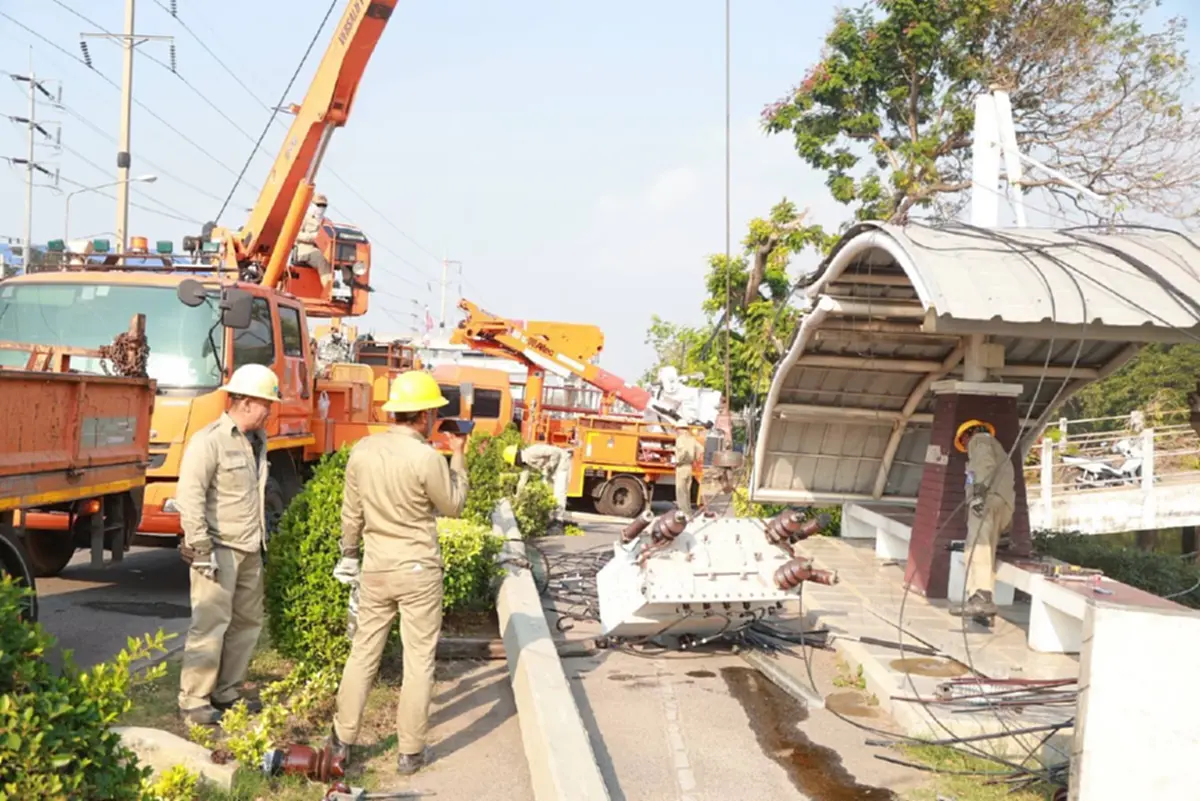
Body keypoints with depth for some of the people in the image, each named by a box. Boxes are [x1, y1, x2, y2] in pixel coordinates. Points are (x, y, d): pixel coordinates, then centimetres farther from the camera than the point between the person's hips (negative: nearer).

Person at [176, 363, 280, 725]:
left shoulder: (257, 442, 13)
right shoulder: (210, 441, -13)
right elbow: (190, 497, -18)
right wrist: (201, 549, -19)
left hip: (249, 550, 9)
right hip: (220, 549, -9)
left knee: (247, 622, 12)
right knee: (210, 626, -6)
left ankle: (226, 694, 23)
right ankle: (194, 702, 4)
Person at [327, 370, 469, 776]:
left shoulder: (362, 450, -2)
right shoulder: (426, 458, -19)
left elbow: (351, 513, 7)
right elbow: (453, 506, -3)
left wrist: (349, 553, 21)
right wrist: (458, 456, 6)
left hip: (376, 568, 5)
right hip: (418, 571, -5)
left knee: (363, 653, 16)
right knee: (418, 660, 6)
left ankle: (342, 739, 24)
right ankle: (410, 751, 13)